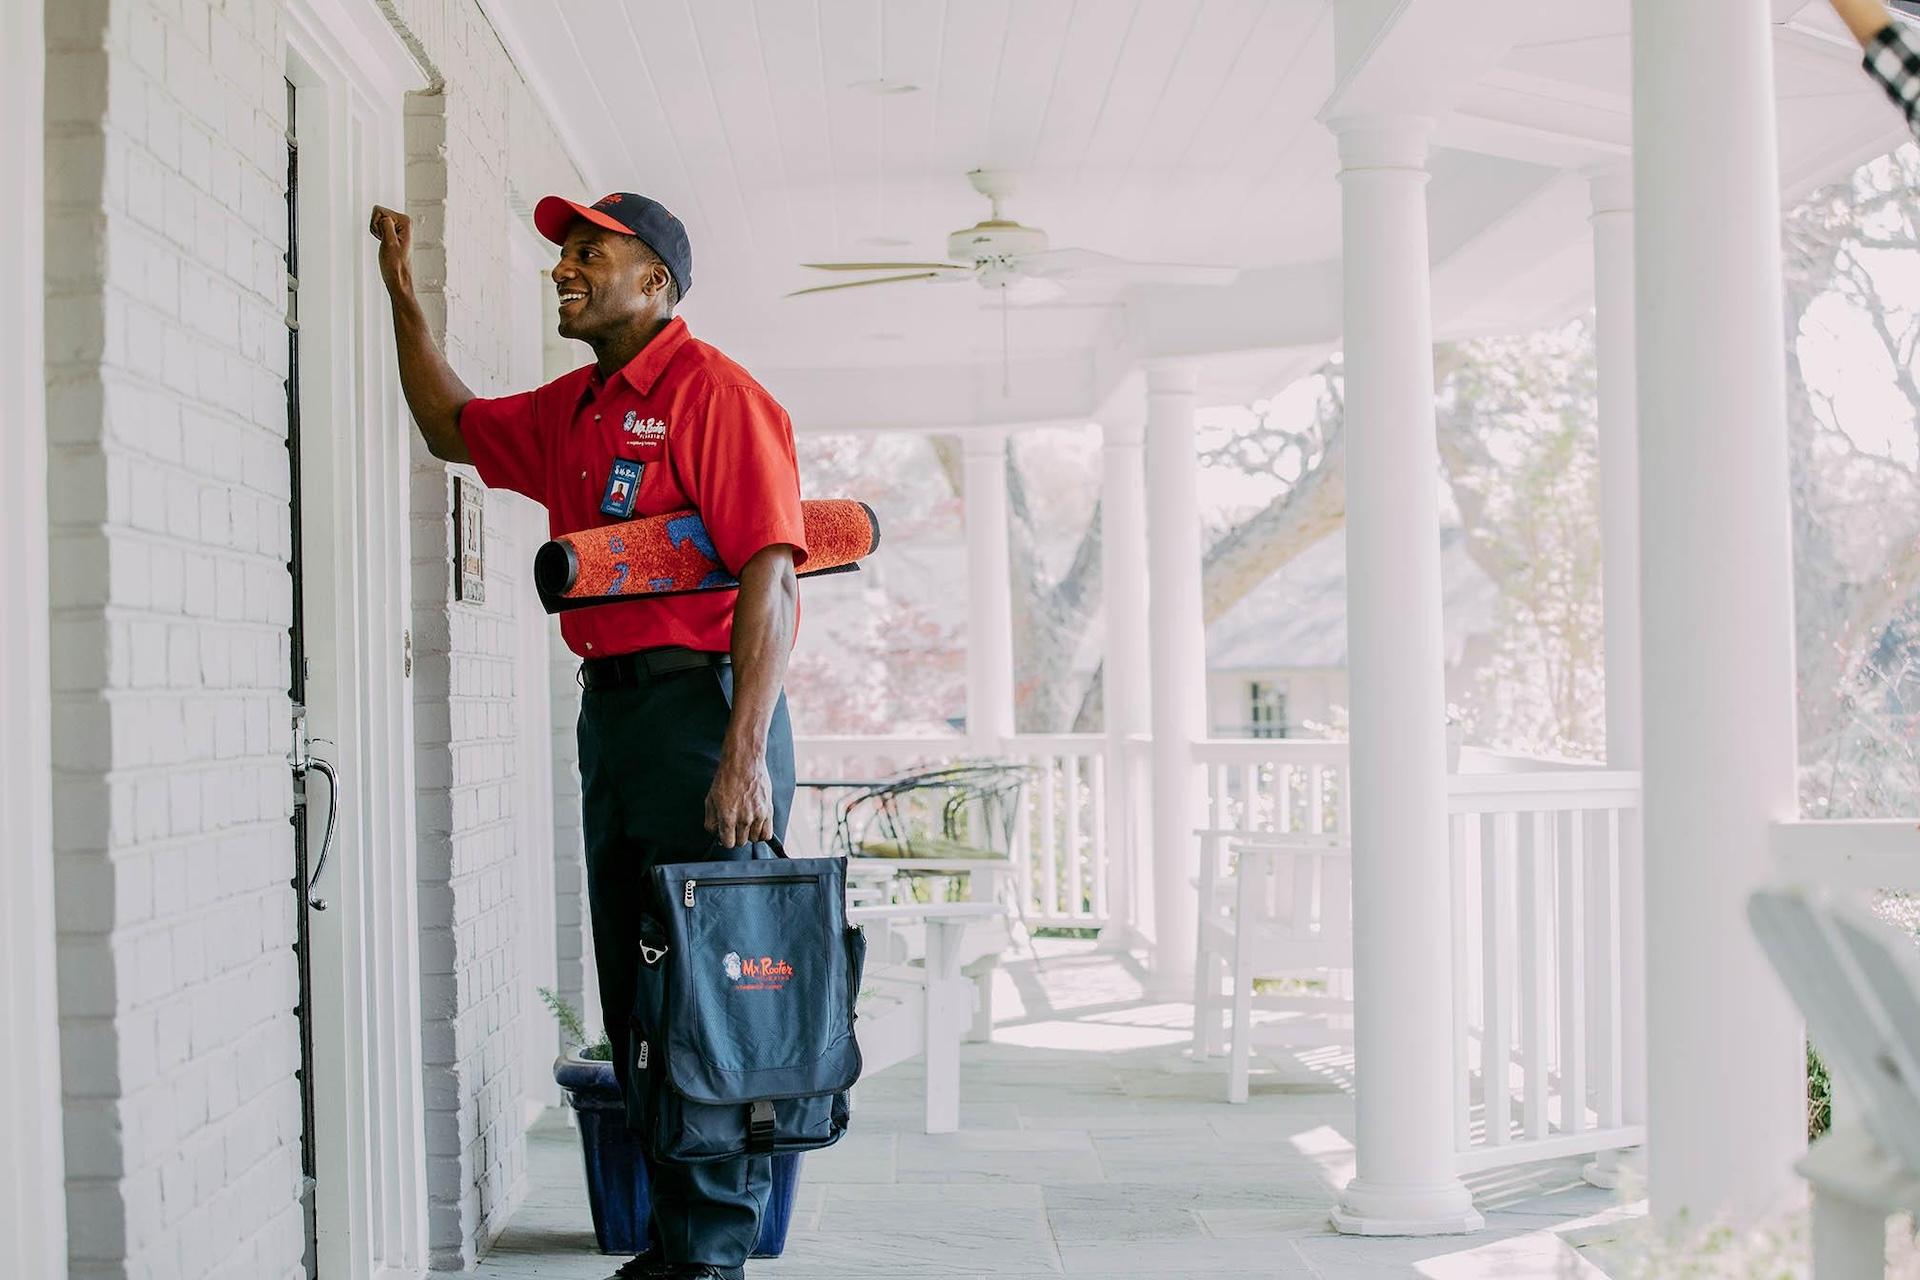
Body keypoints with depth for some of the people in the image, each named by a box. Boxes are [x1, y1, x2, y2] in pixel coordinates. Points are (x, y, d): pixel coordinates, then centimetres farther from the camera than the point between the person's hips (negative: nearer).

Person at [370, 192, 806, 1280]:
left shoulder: (714, 392, -10)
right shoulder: (571, 411, 17)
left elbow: (769, 577, -18)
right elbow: (454, 428, 35)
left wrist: (744, 754, -25)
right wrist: (405, 292, 26)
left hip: (704, 704, -9)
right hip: (612, 706, 9)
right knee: (635, 996, 11)